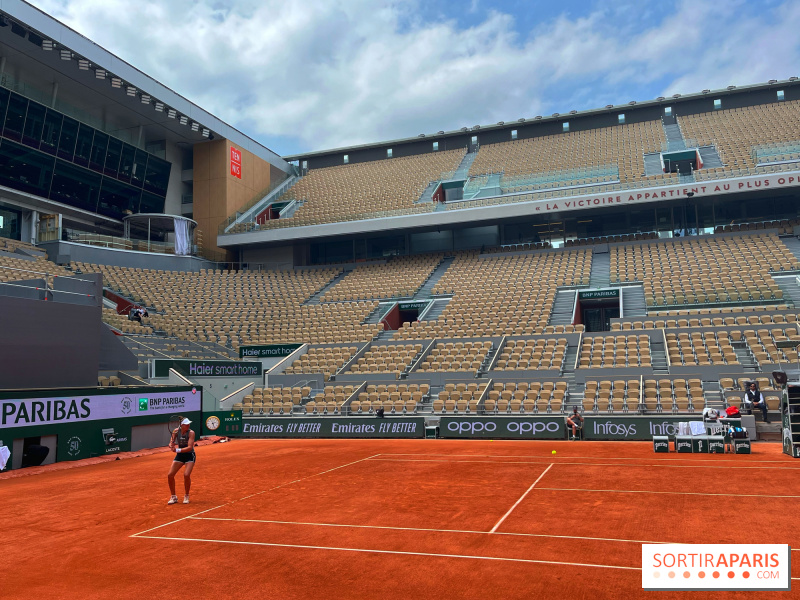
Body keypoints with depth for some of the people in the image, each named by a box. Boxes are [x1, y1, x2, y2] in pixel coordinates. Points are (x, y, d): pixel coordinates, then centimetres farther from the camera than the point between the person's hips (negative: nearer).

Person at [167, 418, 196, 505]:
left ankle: (186, 496, 2)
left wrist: (178, 450, -37)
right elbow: (171, 444, -6)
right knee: (170, 475, -4)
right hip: (179, 455, 4)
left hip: (190, 456, -4)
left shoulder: (191, 433, -20)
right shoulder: (176, 431, -10)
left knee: (186, 475, -21)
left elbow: (190, 447, -27)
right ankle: (173, 497, 14)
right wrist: (171, 446, -29)